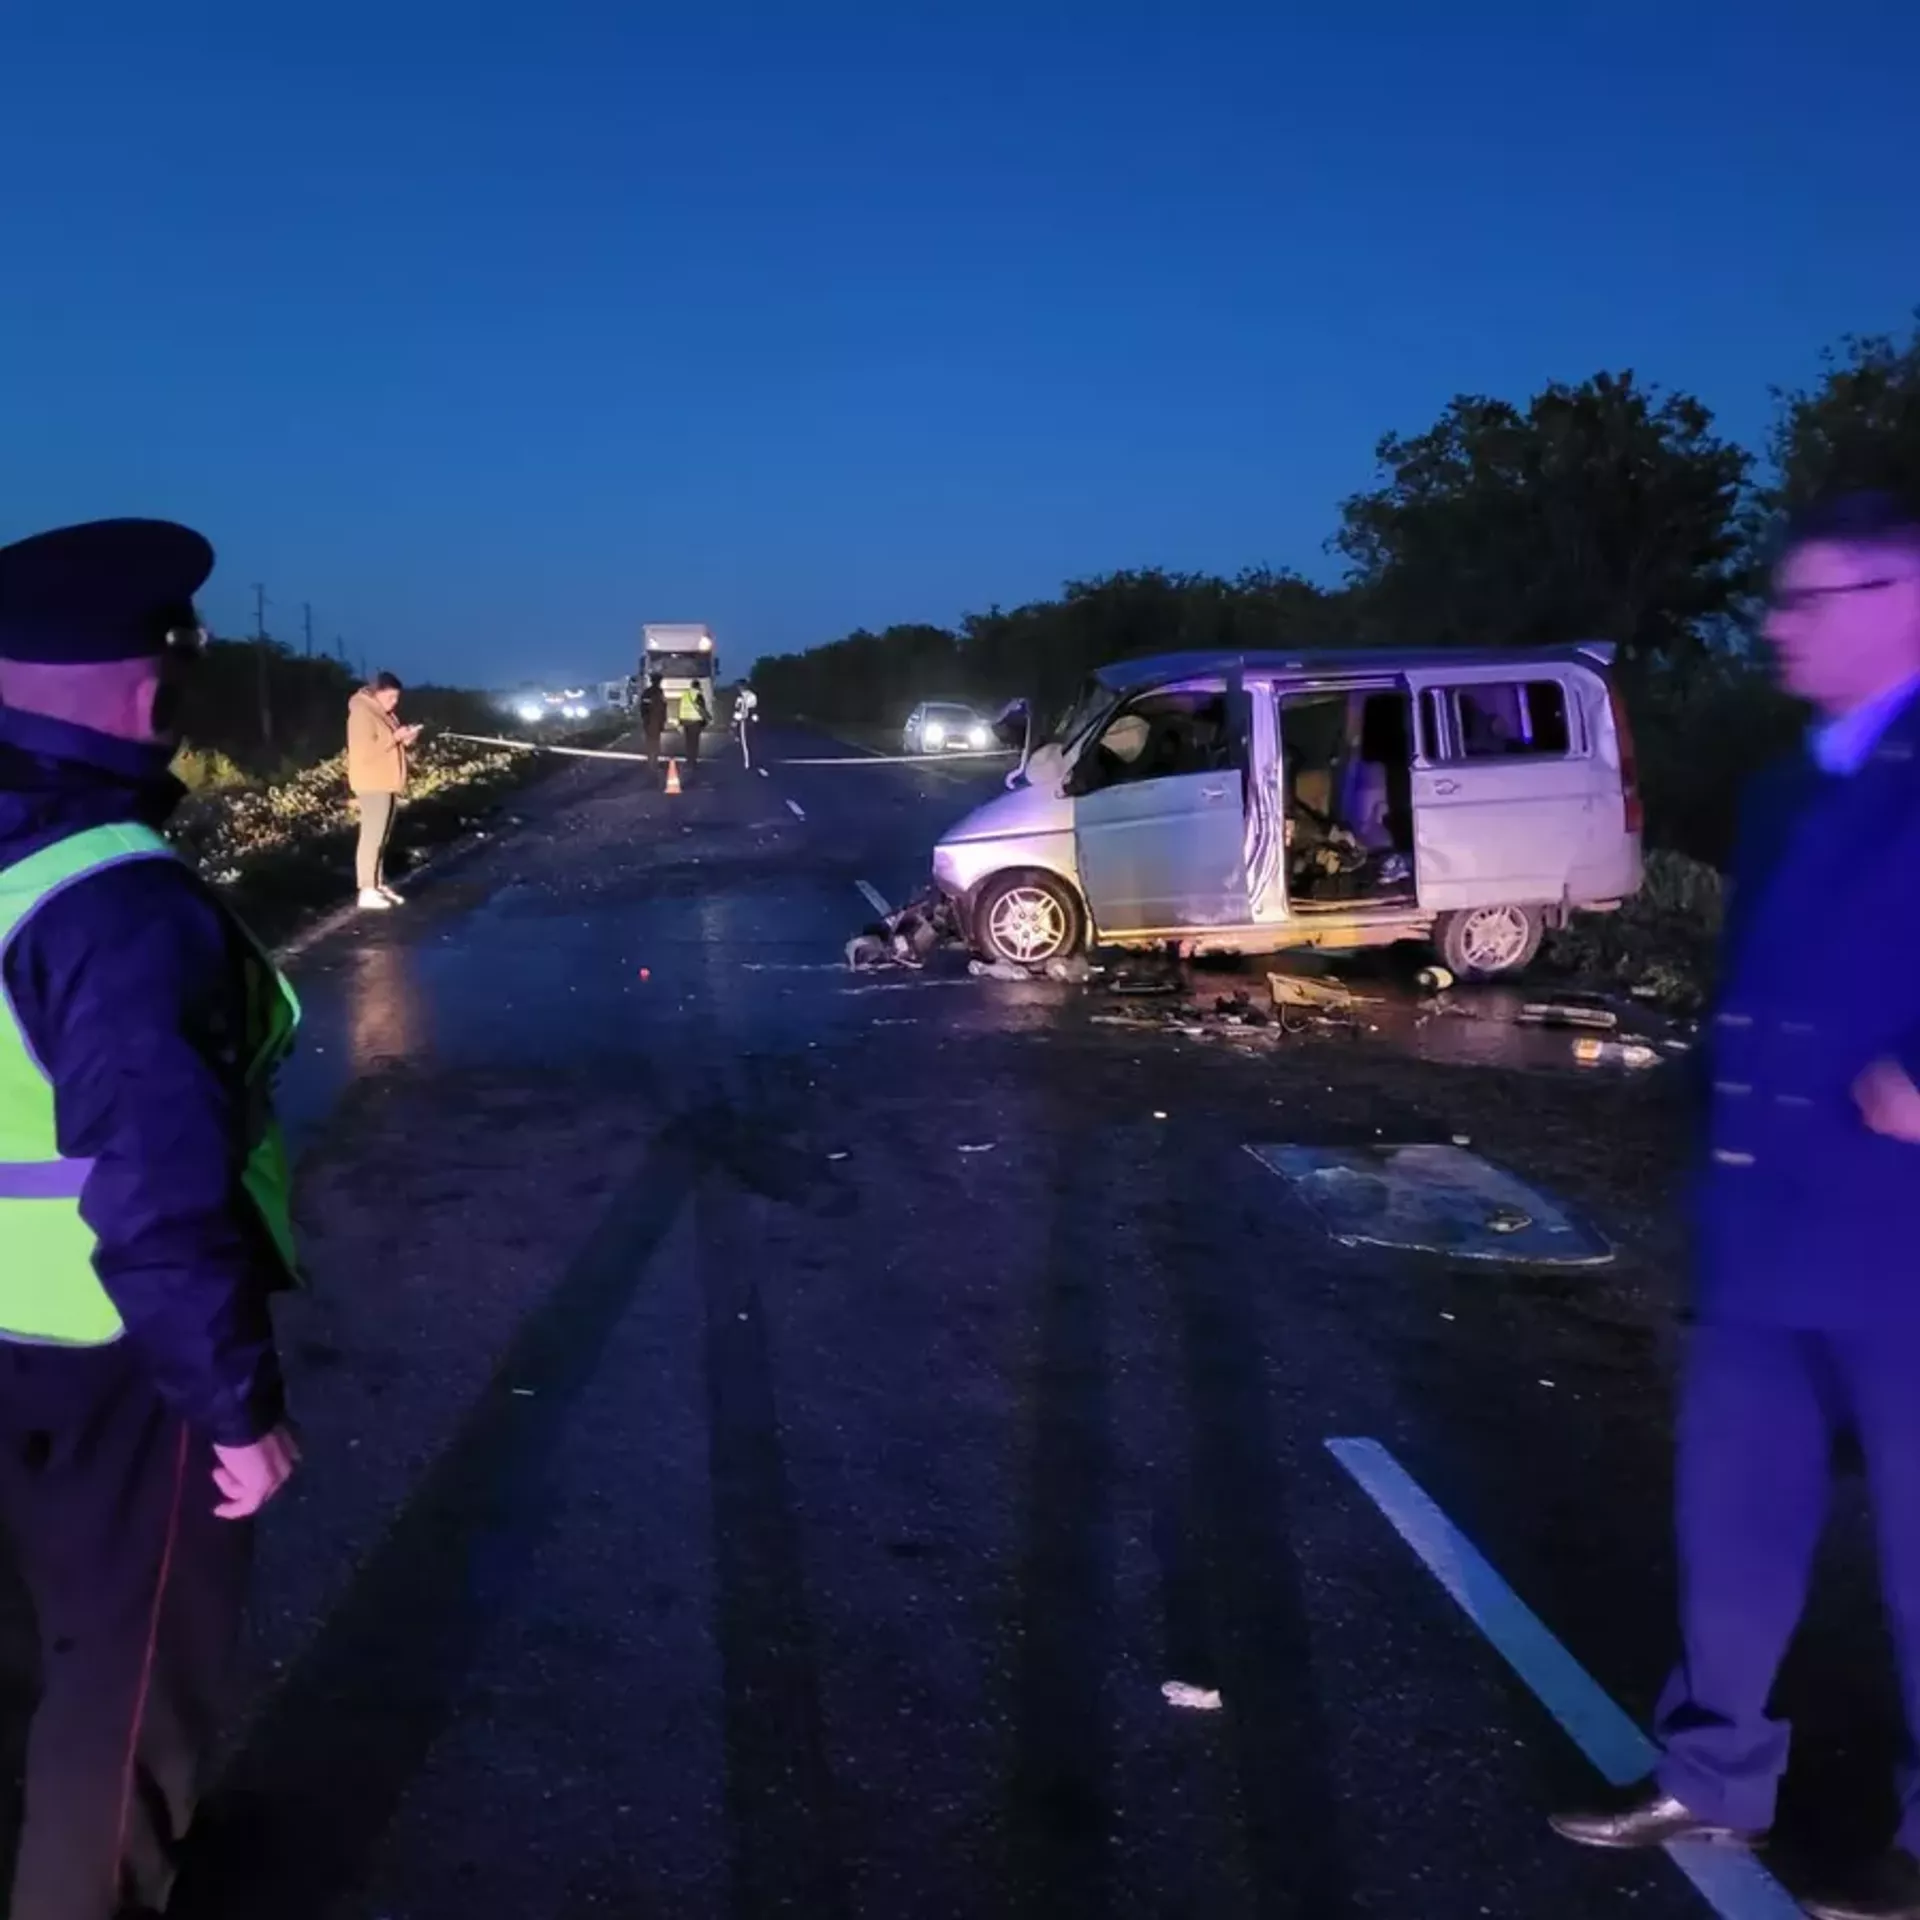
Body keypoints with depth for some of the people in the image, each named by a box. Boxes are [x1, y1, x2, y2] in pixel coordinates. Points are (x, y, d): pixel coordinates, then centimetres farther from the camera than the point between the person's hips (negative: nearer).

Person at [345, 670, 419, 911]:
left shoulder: (386, 714, 15)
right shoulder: (362, 714, -15)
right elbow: (363, 752, -24)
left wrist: (406, 740, 2)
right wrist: (394, 738, -22)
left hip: (388, 784, 9)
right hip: (373, 785, -9)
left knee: (382, 838, 11)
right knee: (372, 837, -10)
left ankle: (379, 885, 16)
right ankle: (367, 891, -9)